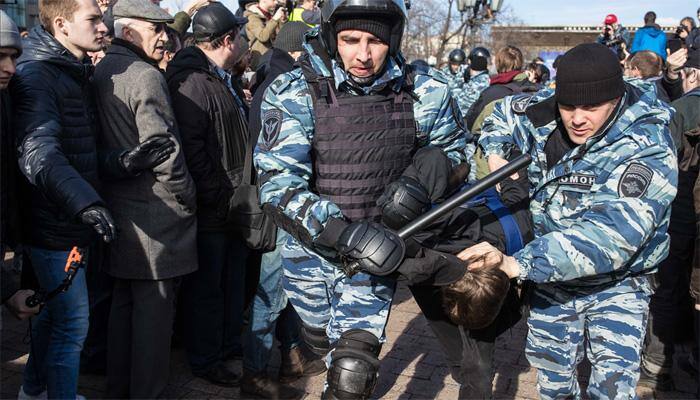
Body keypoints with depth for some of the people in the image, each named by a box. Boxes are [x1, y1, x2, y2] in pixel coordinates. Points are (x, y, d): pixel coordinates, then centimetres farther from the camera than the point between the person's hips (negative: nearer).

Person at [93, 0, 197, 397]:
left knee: (124, 301, 19)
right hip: (154, 214, -9)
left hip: (117, 210, 9)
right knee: (154, 308, 1)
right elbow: (163, 149, -20)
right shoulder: (146, 76, -15)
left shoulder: (101, 72, 12)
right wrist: (187, 199, -9)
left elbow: (104, 143, 15)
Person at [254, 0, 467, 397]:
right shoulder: (294, 93, -18)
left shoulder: (424, 92, -12)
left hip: (376, 252, -1)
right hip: (309, 248, 1)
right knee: (322, 344, 26)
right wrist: (342, 232, -39)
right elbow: (278, 185, -25)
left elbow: (452, 150, 7)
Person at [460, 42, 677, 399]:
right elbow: (503, 112, 18)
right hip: (550, 280, 4)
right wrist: (495, 153, -3)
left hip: (616, 285, -4)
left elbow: (611, 232, -40)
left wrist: (516, 264, -48)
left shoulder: (647, 151, -25)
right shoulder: (543, 113, -7)